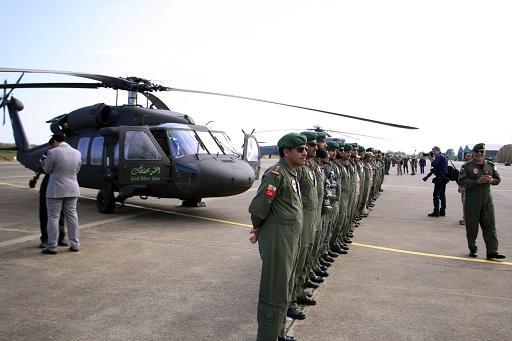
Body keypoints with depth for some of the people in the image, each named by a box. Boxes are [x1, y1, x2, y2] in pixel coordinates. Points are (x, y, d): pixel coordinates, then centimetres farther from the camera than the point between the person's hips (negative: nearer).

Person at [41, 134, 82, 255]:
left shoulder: (53, 152, -14)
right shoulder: (77, 153, 2)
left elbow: (47, 170, -3)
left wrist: (44, 164, 17)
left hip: (55, 190, -5)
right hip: (72, 190, 5)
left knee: (53, 218, 3)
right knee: (72, 216, 11)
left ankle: (52, 247, 7)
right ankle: (75, 244, 16)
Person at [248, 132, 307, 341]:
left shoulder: (293, 173, 11)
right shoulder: (276, 173, -18)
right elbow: (257, 208, -21)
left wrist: (260, 229, 6)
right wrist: (258, 228, -2)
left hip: (292, 239, 9)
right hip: (278, 240, -9)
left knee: (285, 290, 20)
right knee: (275, 294, 1)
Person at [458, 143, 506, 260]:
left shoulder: (490, 165, 10)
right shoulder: (467, 166, -5)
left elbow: (498, 179, 16)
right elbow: (462, 181, -13)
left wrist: (491, 180, -7)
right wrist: (478, 181, -22)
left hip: (487, 200, 4)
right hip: (472, 201, -4)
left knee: (490, 226, 1)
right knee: (472, 227, 5)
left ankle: (492, 251, 3)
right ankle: (472, 249, 20)